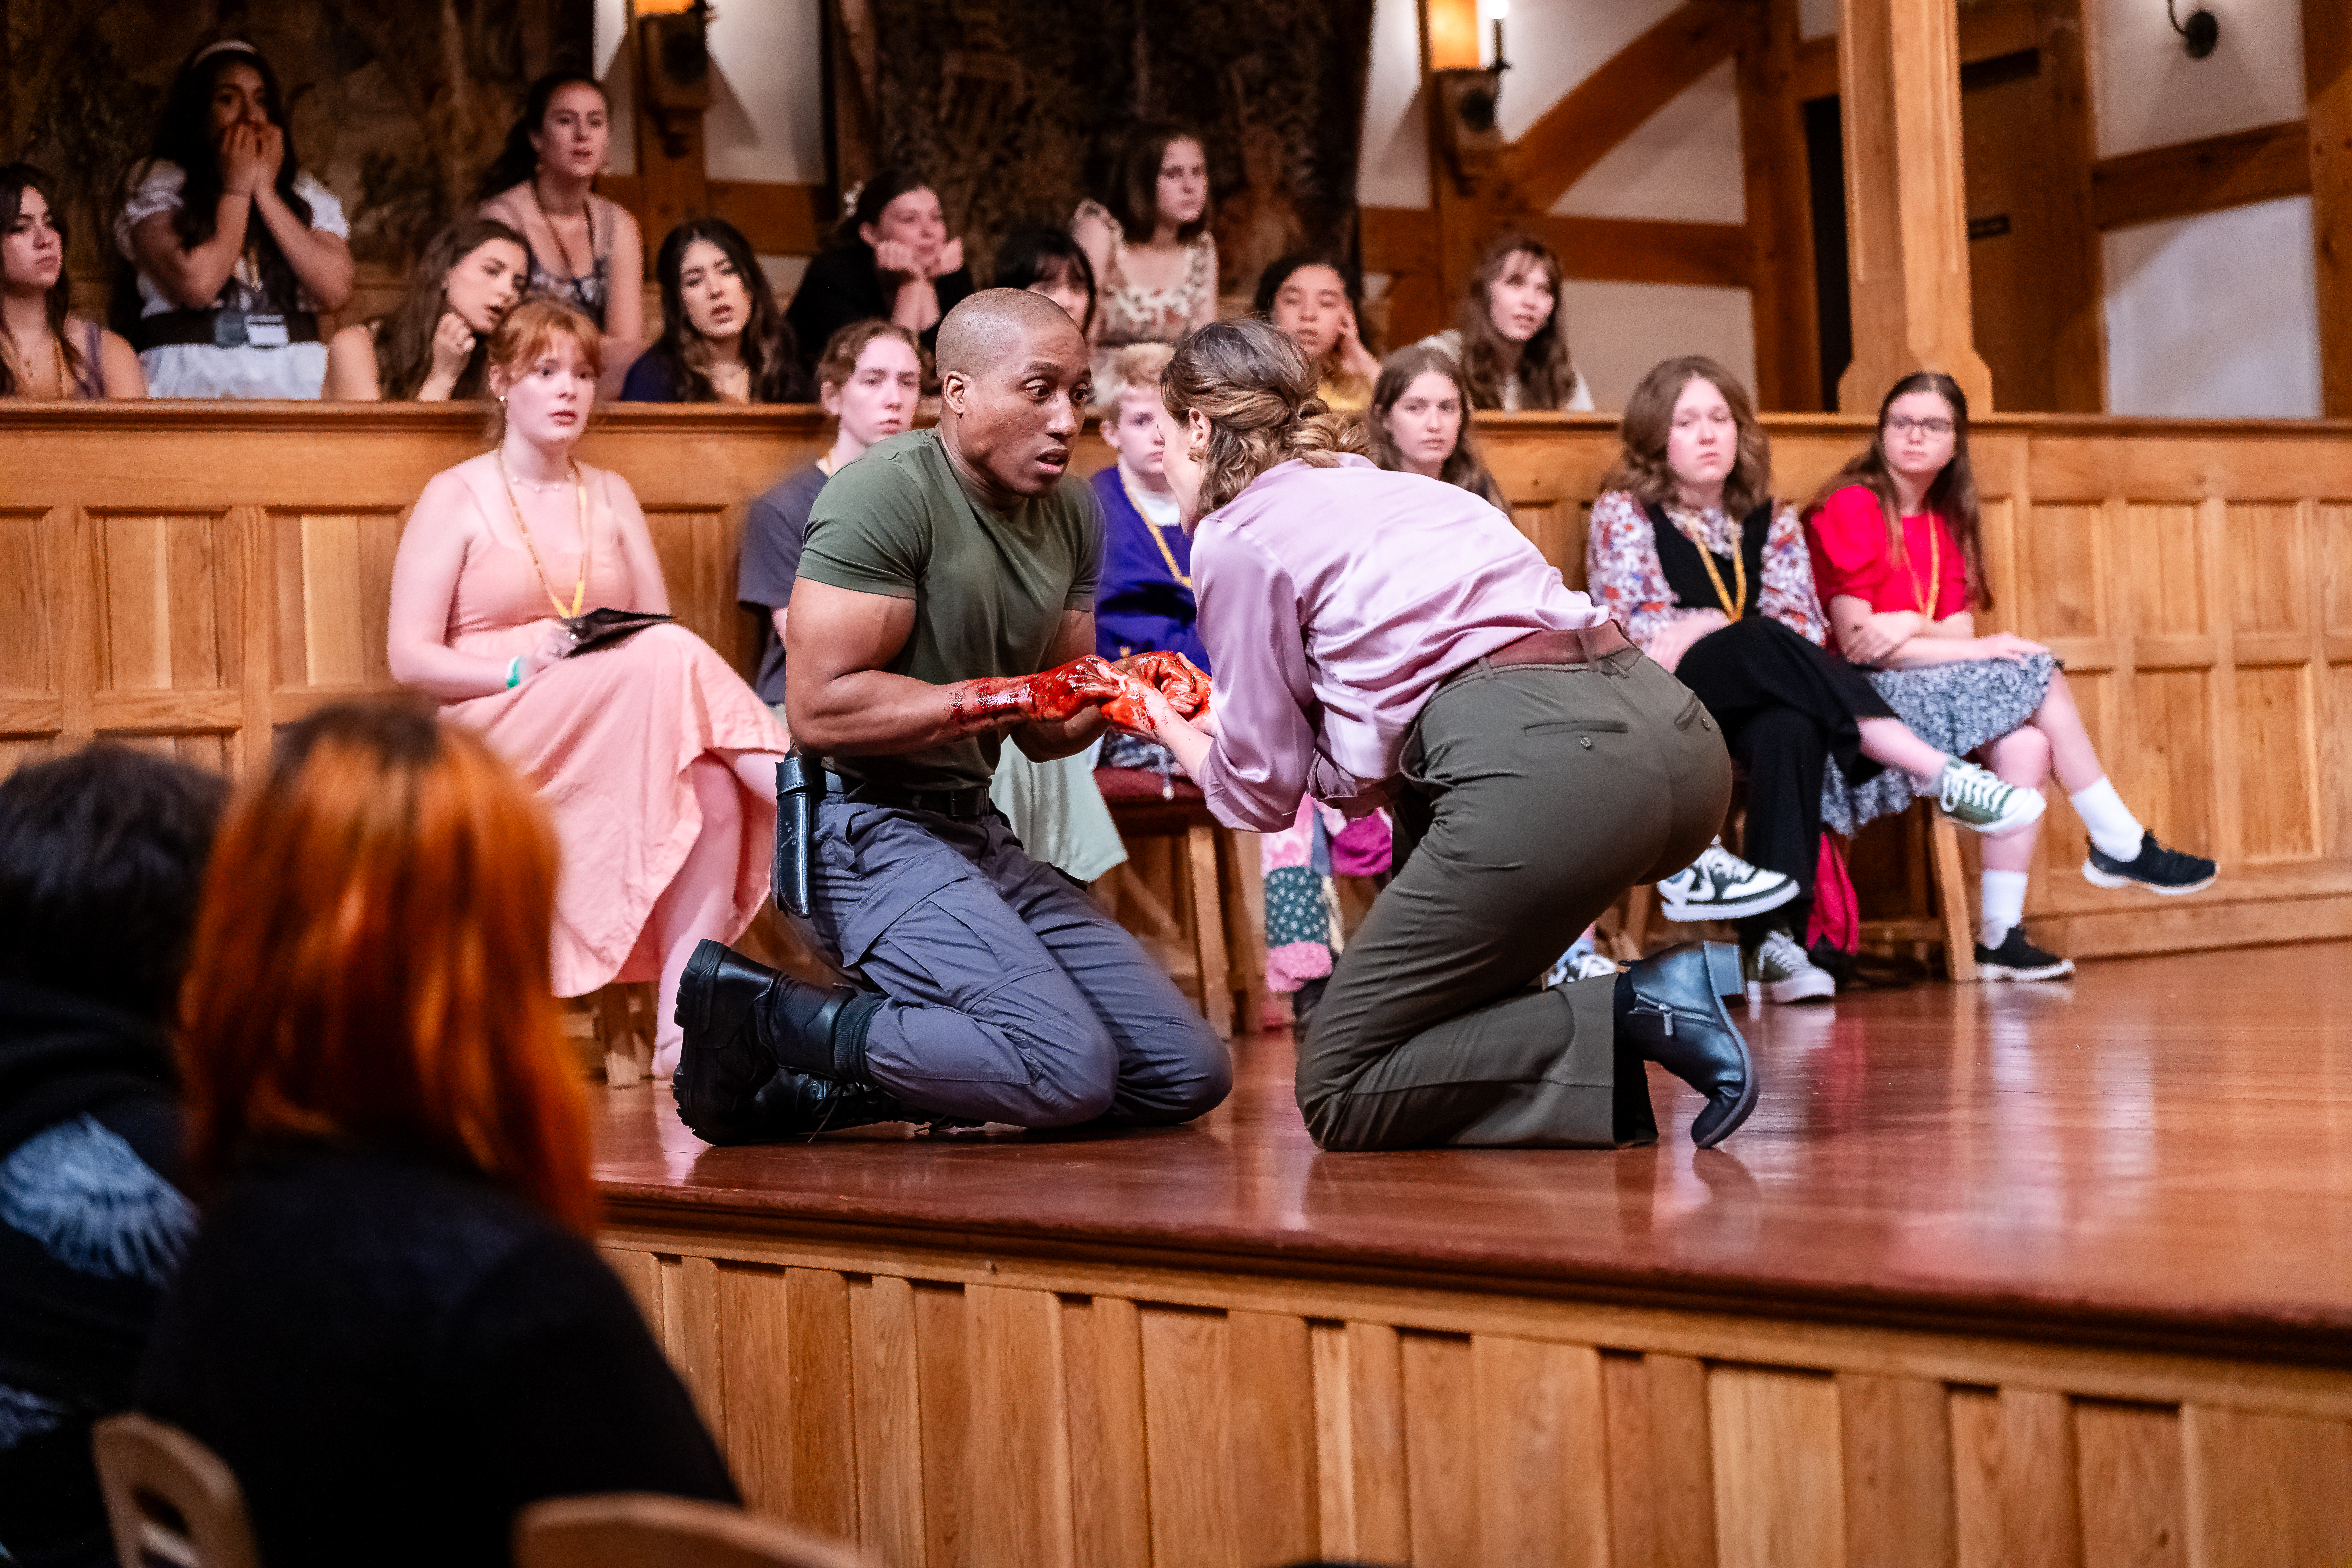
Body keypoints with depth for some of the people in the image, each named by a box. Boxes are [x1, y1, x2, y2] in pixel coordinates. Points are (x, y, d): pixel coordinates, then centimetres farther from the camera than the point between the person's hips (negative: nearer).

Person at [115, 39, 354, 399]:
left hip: (293, 382, 2)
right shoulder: (160, 185, 8)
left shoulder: (304, 192, 16)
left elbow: (335, 289, -1)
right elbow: (195, 284, -8)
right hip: (196, 382, -2)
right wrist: (237, 188, 4)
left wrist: (265, 191, 4)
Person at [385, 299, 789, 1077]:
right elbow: (409, 657, -3)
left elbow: (661, 629, 14)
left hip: (615, 735, 4)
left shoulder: (611, 496, 20)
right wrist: (524, 669, -18)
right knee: (673, 656, -32)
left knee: (715, 789, -32)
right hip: (492, 737, -4)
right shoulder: (456, 496, 5)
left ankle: (681, 1027, -35)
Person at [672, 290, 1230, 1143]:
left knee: (1191, 1074, 3)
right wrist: (1010, 696, -22)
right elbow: (820, 707, -22)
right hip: (862, 824, -9)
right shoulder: (885, 494, -14)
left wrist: (1123, 693, -6)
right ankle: (761, 1017, -10)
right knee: (1069, 1068, -25)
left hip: (974, 828, 9)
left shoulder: (1070, 510, 11)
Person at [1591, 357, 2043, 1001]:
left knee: (1790, 728, -35)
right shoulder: (1623, 513, 6)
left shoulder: (1771, 520, 16)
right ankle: (1937, 772, -38)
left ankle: (1778, 936, -44)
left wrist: (1699, 634, -13)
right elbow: (1636, 632, -6)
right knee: (1764, 646, -33)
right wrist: (1736, 635, -8)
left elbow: (1805, 627, 3)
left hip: (1750, 710, 3)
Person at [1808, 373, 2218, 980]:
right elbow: (1854, 642, -15)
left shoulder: (1943, 521, 16)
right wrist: (1982, 652, -15)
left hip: (1922, 684, 7)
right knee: (2037, 674, -16)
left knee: (2026, 745, -20)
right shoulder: (1850, 507, -7)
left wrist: (1908, 626, -17)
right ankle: (2121, 846, -3)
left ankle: (2001, 937, -22)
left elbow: (1959, 632, 6)